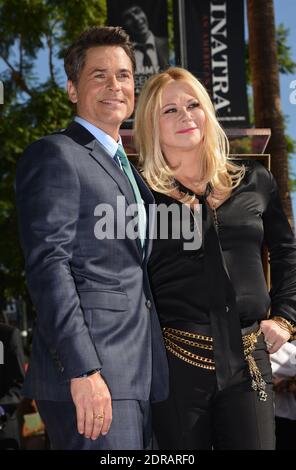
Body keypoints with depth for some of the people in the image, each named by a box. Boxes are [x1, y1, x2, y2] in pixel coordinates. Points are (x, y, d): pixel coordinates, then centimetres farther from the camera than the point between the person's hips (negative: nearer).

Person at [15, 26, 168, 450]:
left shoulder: (126, 168, 22)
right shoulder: (55, 156, -5)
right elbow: (48, 267, -14)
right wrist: (83, 371, -22)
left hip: (137, 376, 8)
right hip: (89, 373, -8)